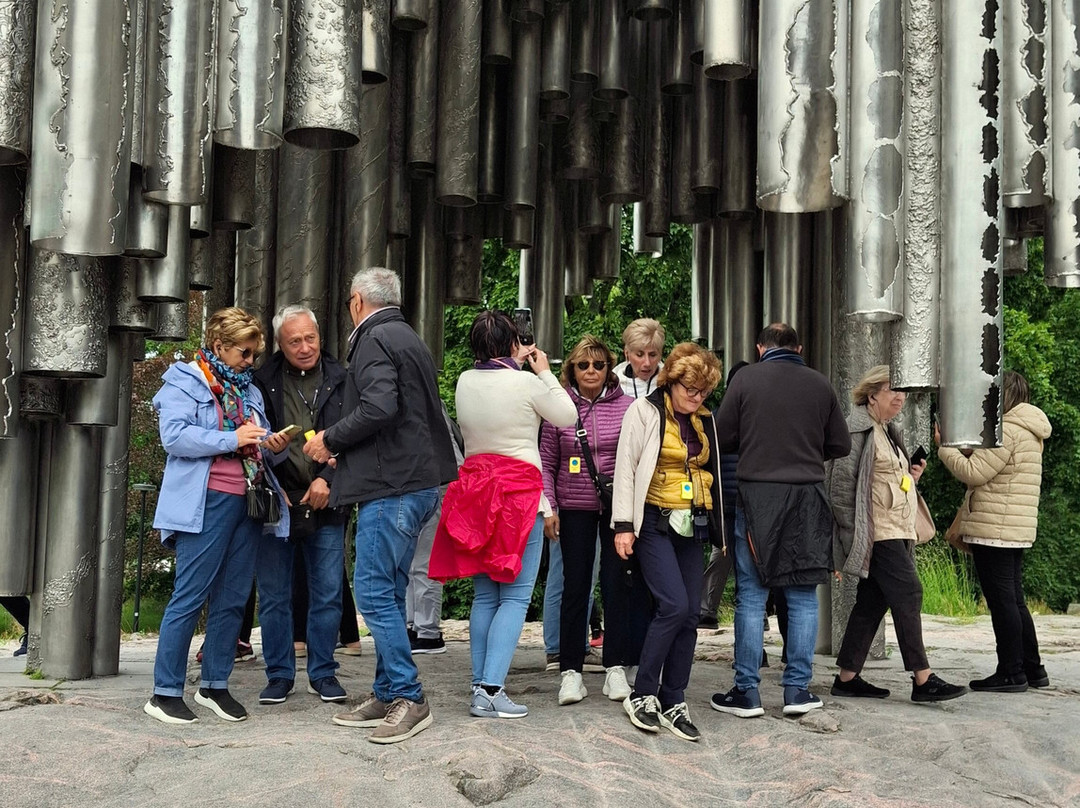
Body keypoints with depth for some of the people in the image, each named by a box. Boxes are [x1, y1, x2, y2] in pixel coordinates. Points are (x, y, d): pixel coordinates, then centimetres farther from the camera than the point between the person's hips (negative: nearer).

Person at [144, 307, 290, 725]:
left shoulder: (248, 390, 20)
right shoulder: (184, 382, 0)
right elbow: (174, 436, -15)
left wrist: (271, 445, 1)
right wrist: (232, 439, -19)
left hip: (246, 502, 7)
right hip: (206, 502, -7)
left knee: (233, 599, 8)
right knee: (190, 597, -7)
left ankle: (214, 685, 18)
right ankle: (165, 692, 0)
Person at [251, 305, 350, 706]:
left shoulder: (341, 381, 2)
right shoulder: (264, 381, 3)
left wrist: (327, 479, -10)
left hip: (326, 505, 0)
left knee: (328, 595, 6)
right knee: (273, 596, 6)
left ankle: (323, 673, 20)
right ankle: (279, 675, 18)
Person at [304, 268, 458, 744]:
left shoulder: (374, 339, -9)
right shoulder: (409, 339, 21)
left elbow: (379, 406, -24)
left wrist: (331, 440, -10)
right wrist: (345, 450, 24)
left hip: (392, 486, -10)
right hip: (416, 481, 10)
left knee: (373, 592, -7)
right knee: (387, 593, 13)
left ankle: (408, 699, -4)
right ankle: (388, 695, 19)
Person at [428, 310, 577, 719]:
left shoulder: (465, 382, 3)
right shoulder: (527, 383, -11)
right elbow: (568, 416, 4)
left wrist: (512, 364, 27)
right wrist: (545, 372, 12)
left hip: (475, 491, 6)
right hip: (520, 492, -6)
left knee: (484, 596, 12)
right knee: (516, 596, -3)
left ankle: (481, 687, 13)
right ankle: (490, 690, -10)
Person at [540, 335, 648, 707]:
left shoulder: (626, 406, 0)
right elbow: (546, 463, 4)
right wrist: (548, 507, -3)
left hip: (618, 507, 0)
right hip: (574, 509, 0)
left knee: (617, 583, 3)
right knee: (575, 585, 3)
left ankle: (616, 669, 13)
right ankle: (571, 671, 10)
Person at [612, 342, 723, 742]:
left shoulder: (705, 421, 14)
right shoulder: (645, 411, -2)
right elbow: (626, 468, -6)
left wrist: (721, 529, 16)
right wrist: (623, 525, -12)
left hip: (692, 528, 6)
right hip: (655, 524, -6)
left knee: (690, 615, 2)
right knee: (674, 606, -17)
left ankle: (673, 702, 12)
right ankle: (641, 694, -2)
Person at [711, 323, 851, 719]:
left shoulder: (746, 378, -2)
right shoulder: (820, 384, 5)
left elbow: (721, 437, 0)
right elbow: (841, 445, 9)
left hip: (757, 494, -2)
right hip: (808, 497, 2)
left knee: (751, 596, 4)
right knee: (803, 597, 9)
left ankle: (746, 692, 7)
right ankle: (798, 689, 11)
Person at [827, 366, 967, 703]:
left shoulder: (888, 431, 21)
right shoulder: (859, 428, -10)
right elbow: (841, 482, -15)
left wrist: (910, 476, 10)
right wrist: (855, 532, -17)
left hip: (896, 531, 10)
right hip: (877, 532, -10)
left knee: (872, 601, 9)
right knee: (908, 594, -12)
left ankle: (847, 678, 12)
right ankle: (922, 679, -9)